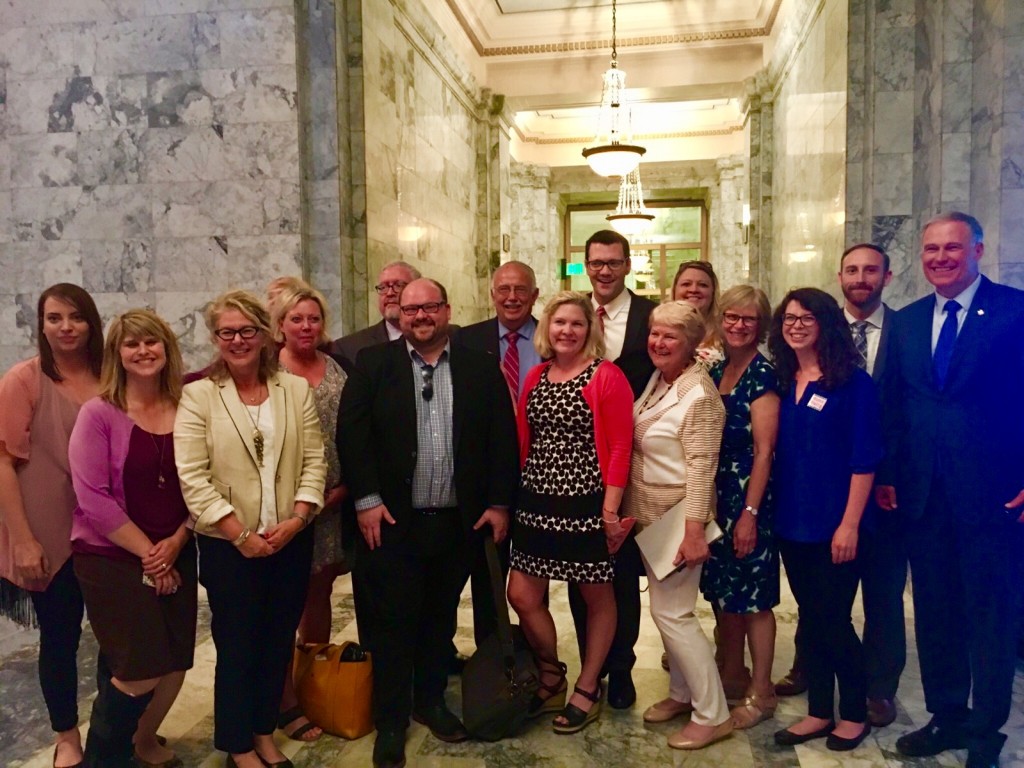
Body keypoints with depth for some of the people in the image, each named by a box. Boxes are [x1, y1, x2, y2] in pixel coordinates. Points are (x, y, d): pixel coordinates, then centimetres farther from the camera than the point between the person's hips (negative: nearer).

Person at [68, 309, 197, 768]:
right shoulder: (98, 413, -10)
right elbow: (92, 497, -14)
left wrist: (177, 541, -9)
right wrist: (146, 551, -13)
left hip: (176, 557, 4)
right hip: (111, 559, -4)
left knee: (176, 665, 8)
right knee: (139, 671, -7)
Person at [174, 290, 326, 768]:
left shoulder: (296, 389, 3)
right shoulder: (198, 395, -5)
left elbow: (314, 460, 1)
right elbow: (192, 476, -11)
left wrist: (297, 518, -12)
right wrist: (240, 534, -15)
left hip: (290, 541, 3)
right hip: (228, 545, -3)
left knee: (279, 642, 15)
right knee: (237, 646, 9)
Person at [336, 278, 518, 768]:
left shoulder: (481, 367, 3)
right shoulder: (373, 364, -1)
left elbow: (502, 438, 2)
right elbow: (351, 433, -5)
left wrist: (499, 502, -2)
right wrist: (367, 499, -11)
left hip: (460, 522, 2)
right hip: (392, 520, -2)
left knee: (441, 616, 17)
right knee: (392, 621, 8)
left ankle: (431, 701, 36)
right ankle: (390, 721, 25)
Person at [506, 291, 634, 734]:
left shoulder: (607, 377, -9)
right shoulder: (535, 377, 9)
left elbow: (619, 448, -12)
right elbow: (522, 441, 11)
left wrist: (610, 510, -16)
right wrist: (514, 494, 7)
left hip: (587, 503, -5)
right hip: (537, 501, 6)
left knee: (597, 597, 11)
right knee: (522, 596, 6)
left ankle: (587, 690, 30)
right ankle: (551, 679, 32)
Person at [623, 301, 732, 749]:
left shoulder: (699, 394, -18)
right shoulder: (656, 381, 6)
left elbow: (701, 464, -21)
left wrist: (693, 531, -23)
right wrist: (629, 510, 12)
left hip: (678, 518, -8)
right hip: (649, 514, 8)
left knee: (671, 613, -4)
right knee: (666, 609, 16)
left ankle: (713, 715, 10)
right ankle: (682, 693, 32)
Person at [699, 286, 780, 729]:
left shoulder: (762, 374, -12)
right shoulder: (715, 369, 9)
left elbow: (763, 451, -15)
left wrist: (750, 513, -18)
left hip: (747, 497, -7)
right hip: (714, 495, 7)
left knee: (752, 596, 3)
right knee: (722, 589, 17)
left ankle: (761, 692, 18)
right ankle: (731, 672, 34)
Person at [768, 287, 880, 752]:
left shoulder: (853, 382, -9)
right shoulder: (782, 382, 7)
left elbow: (864, 459, -12)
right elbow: (776, 452, 9)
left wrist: (849, 524, -15)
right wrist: (770, 511, 5)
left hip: (832, 525, -5)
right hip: (791, 522, 5)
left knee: (834, 620, 5)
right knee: (810, 618, 15)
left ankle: (854, 714, 26)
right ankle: (819, 712, 28)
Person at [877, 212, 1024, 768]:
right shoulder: (906, 322, 11)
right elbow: (893, 407, 10)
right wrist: (888, 475, 5)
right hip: (922, 493, 5)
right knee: (934, 612, 14)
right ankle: (947, 717, 30)